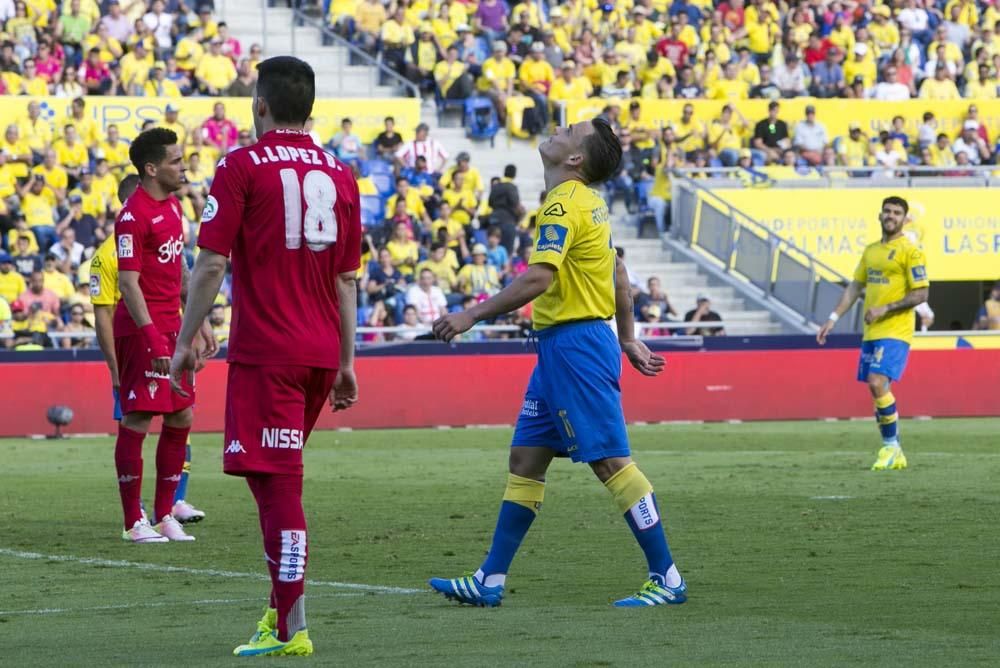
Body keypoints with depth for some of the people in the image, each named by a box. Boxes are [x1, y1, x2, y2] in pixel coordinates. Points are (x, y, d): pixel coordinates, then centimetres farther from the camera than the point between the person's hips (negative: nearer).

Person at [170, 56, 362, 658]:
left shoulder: (242, 167, -5)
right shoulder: (340, 174, 11)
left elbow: (211, 265, -9)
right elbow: (347, 279, 13)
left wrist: (187, 342, -2)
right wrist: (347, 363, 17)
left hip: (263, 352, -6)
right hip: (321, 353, 6)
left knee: (276, 481, -7)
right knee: (281, 477, 19)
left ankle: (291, 629, -10)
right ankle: (281, 604, 21)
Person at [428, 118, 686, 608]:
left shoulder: (565, 205, -16)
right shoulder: (587, 202, 15)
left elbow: (538, 278, -27)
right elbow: (617, 274, 22)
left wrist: (472, 316, -24)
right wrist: (628, 339, 27)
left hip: (575, 343, -10)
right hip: (558, 345, 10)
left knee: (610, 462, -8)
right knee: (525, 460, 10)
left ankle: (666, 579, -4)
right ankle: (490, 581, 12)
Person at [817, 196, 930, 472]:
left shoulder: (910, 252, -7)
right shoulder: (871, 251, 16)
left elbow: (921, 294, -12)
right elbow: (855, 287, 21)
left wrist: (885, 309, -16)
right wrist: (833, 318, 14)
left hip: (895, 332, -8)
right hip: (871, 332, 8)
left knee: (878, 383, -19)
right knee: (876, 388, 7)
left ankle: (891, 446, -9)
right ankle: (894, 455, 14)